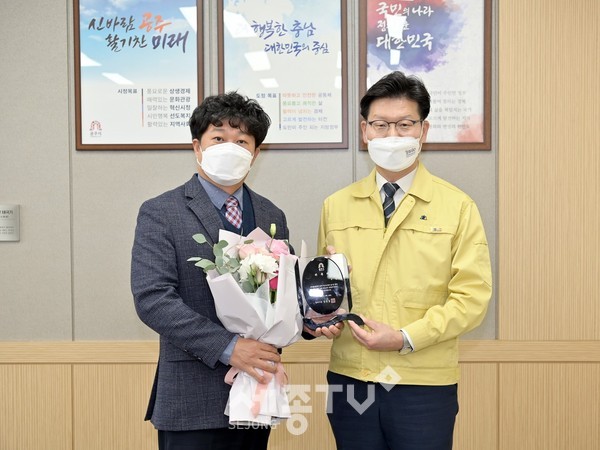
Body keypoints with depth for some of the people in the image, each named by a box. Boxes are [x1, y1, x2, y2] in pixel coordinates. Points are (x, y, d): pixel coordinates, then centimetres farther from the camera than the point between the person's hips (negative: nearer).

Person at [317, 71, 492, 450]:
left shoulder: (457, 208, -2)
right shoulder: (336, 207, 7)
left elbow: (472, 295, -6)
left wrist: (406, 338, -15)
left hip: (424, 385, -2)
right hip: (350, 380, 3)